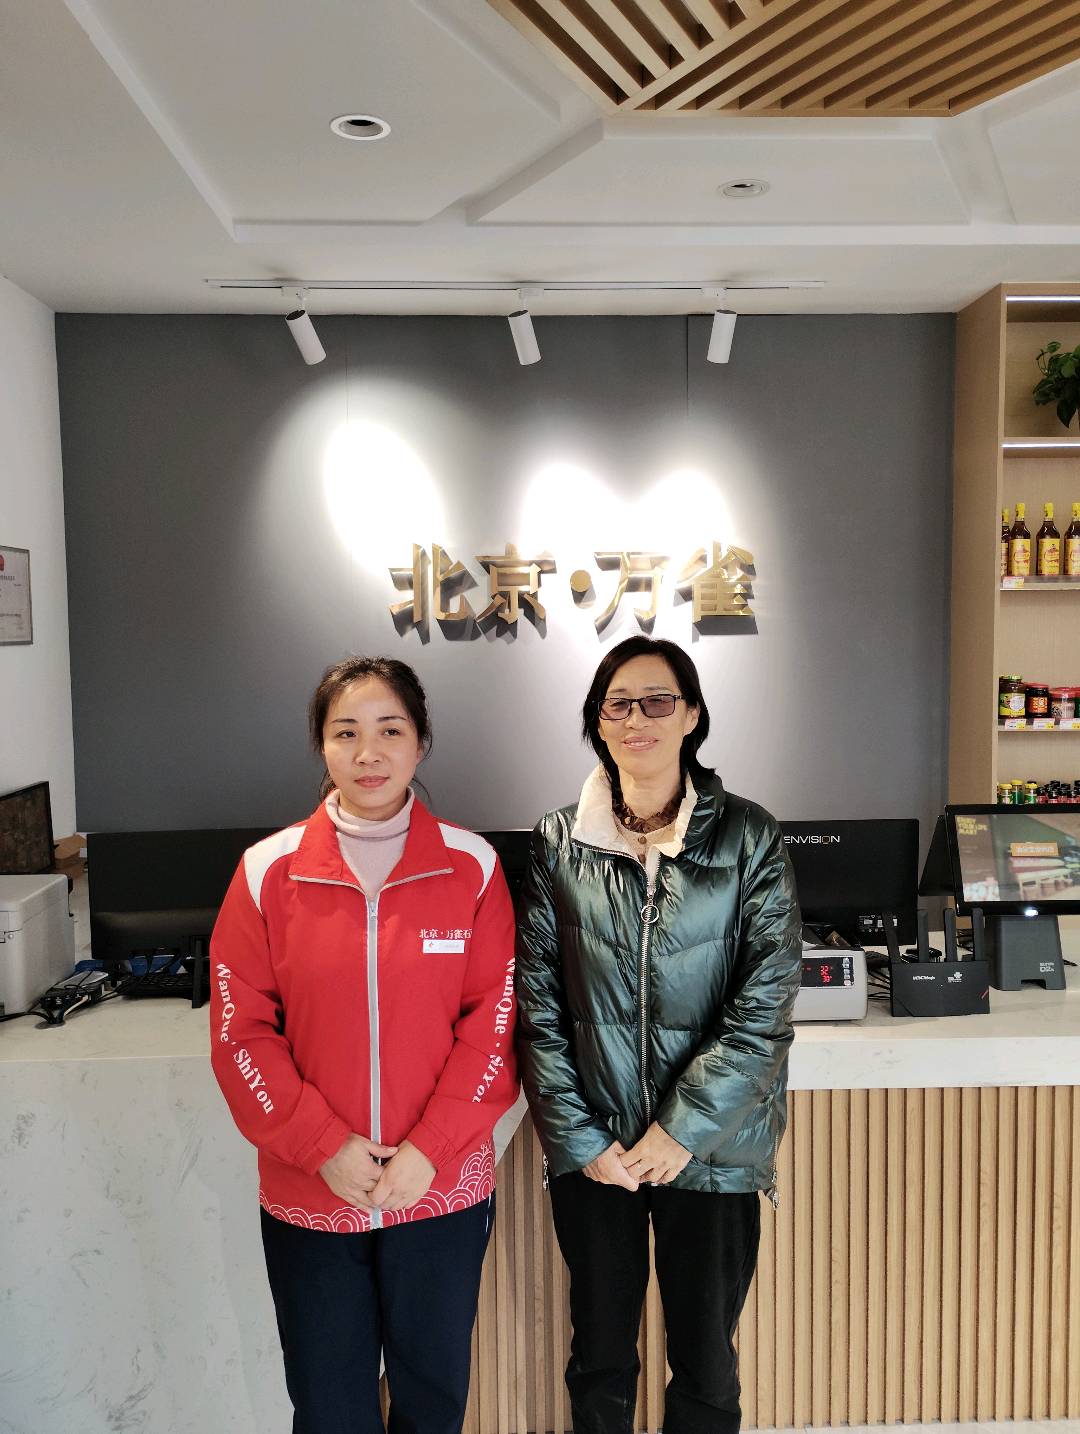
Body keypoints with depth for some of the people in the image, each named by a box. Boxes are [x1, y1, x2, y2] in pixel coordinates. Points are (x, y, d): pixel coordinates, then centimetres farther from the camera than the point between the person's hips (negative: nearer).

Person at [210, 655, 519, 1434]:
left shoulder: (472, 866, -6)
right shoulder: (270, 870, -6)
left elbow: (496, 1024, -7)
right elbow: (240, 1033, -5)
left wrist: (428, 1151, -13)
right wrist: (324, 1147, -12)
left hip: (444, 1192, 0)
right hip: (308, 1195, 0)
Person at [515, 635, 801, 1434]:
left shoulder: (749, 840, -6)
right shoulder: (560, 843, -3)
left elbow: (765, 1007, -9)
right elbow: (537, 1007, -3)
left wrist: (683, 1130, -13)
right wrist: (579, 1140, -8)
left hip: (712, 1150, -1)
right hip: (593, 1151, 1)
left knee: (707, 1367, 16)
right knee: (599, 1357, 18)